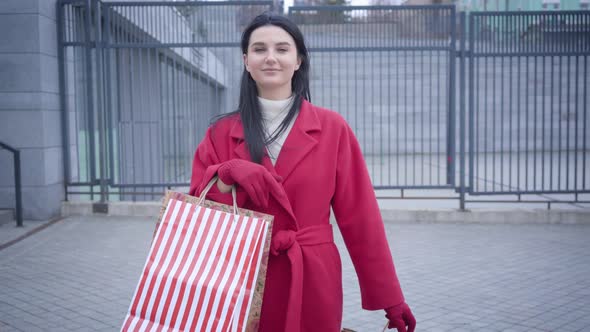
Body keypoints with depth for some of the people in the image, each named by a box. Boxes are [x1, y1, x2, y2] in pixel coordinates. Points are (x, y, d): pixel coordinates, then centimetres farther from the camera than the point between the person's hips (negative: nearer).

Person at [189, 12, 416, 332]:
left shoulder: (332, 128, -3)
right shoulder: (221, 133, 1)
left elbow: (361, 218, -2)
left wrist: (390, 297, -2)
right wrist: (227, 175, -20)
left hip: (313, 282, -1)